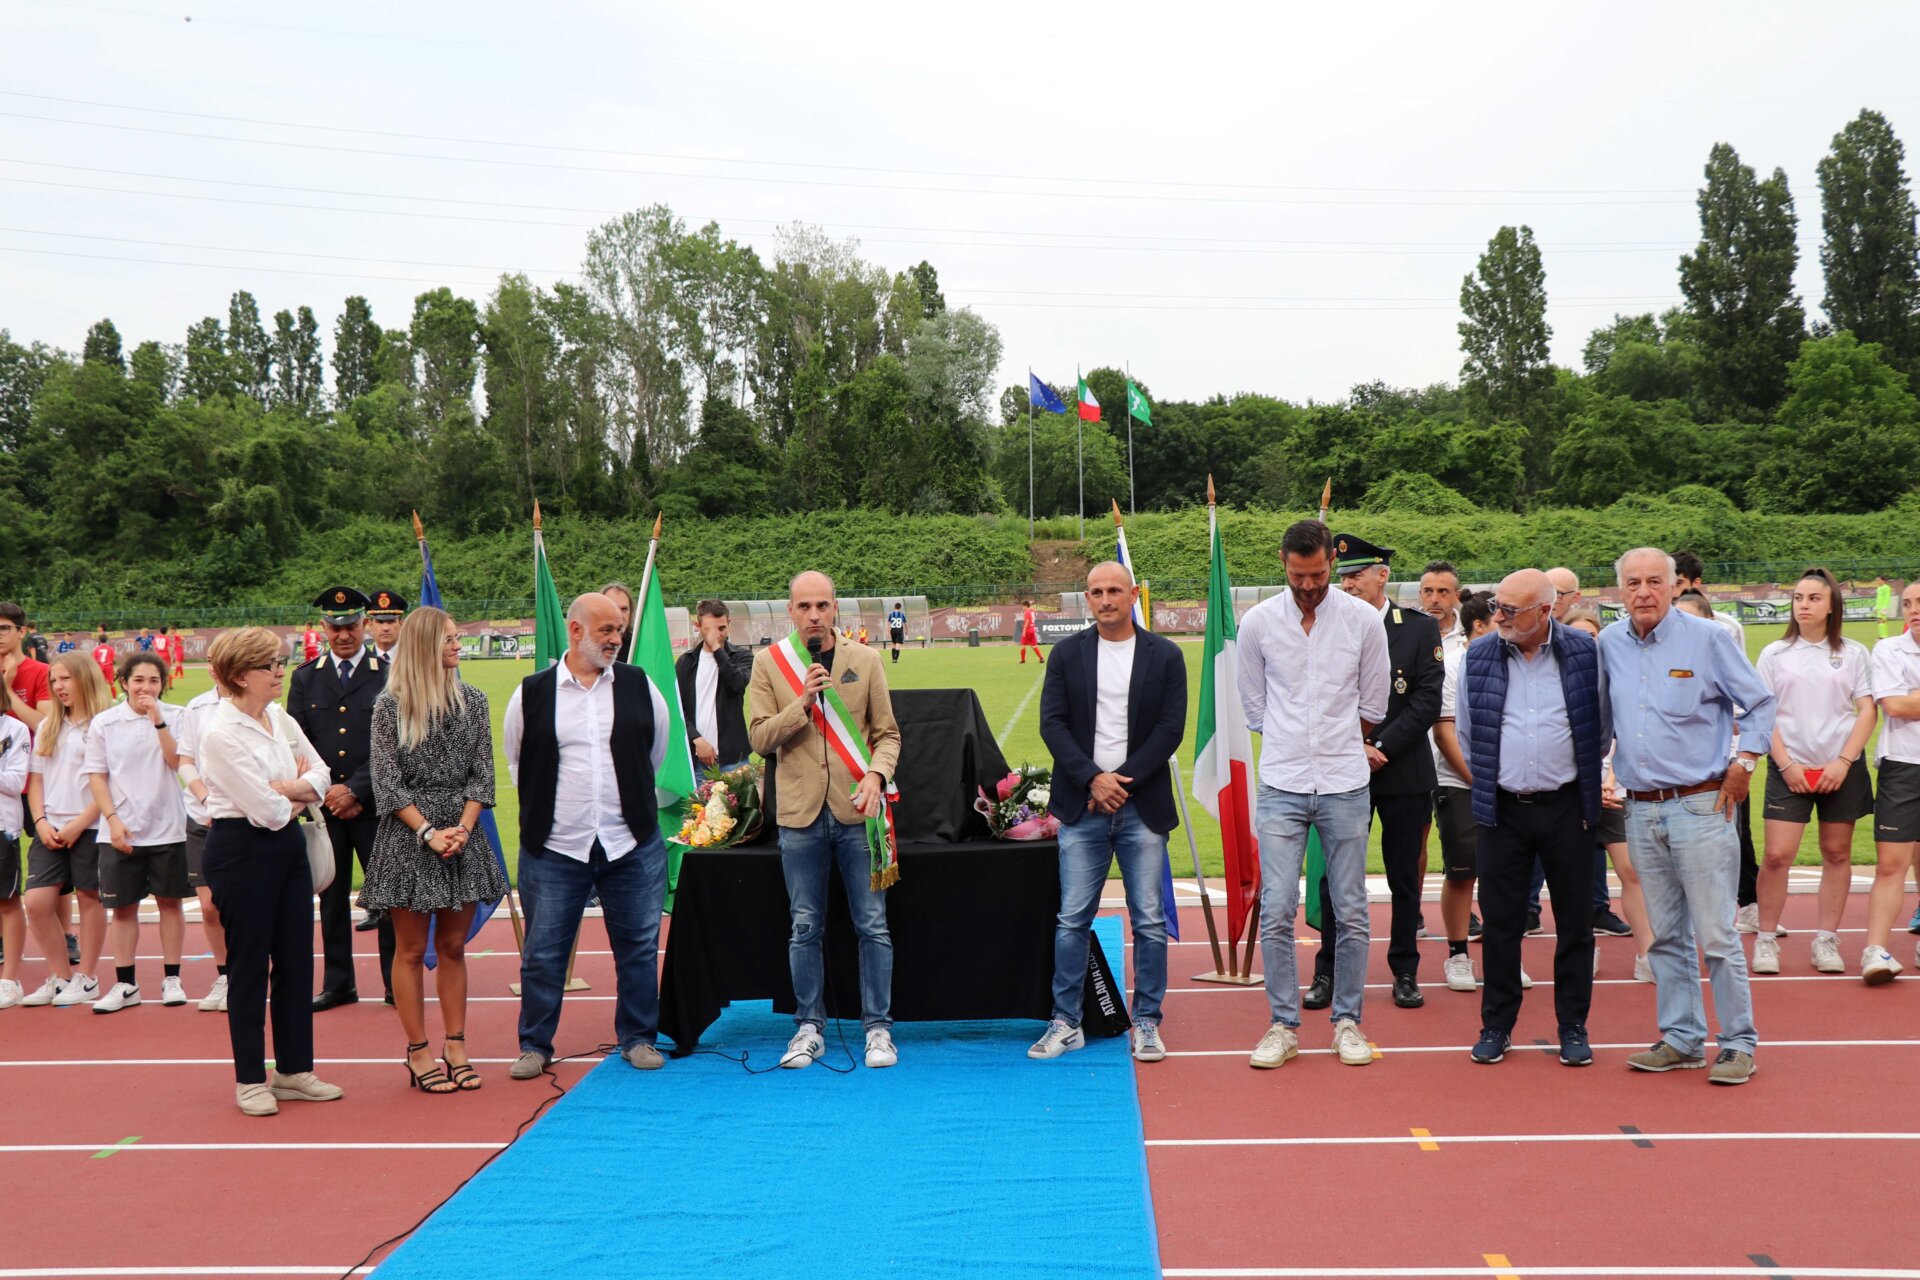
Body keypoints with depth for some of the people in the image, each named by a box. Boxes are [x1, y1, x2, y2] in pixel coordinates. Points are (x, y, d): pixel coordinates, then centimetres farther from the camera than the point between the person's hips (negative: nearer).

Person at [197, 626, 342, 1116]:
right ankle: (250, 1080, 15)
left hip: (287, 844, 7)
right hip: (241, 850, -7)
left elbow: (320, 774, 5)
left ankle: (294, 1070, 22)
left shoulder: (281, 719, 7)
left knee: (296, 960, 11)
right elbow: (268, 811, -19)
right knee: (250, 965, 3)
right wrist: (301, 791, 0)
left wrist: (283, 788, -13)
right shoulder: (221, 733, -16)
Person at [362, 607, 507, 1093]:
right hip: (407, 837, -3)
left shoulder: (472, 700, 6)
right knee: (412, 949, 4)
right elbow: (387, 781, -7)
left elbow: (482, 773, 4)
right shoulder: (390, 705, -4)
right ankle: (418, 1052, 12)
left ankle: (455, 1046, 17)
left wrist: (462, 828, -10)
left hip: (463, 833, 3)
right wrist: (429, 831, -15)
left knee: (453, 947, 10)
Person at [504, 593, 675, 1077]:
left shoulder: (638, 685, 3)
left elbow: (657, 748, 17)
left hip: (632, 844, 1)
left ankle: (638, 1038, 22)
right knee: (543, 952, 6)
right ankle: (534, 1045, 21)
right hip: (554, 847, -1)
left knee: (638, 946, 8)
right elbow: (515, 760, 14)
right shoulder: (533, 693, -1)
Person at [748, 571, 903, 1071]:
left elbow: (887, 733, 5)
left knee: (872, 925, 3)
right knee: (805, 928, 8)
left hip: (856, 810, 0)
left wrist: (876, 774, -13)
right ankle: (809, 1027, 21)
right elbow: (759, 737, -3)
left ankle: (878, 1027, 14)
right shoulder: (768, 663, 3)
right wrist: (802, 702, -16)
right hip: (800, 813, 0)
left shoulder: (865, 661, 4)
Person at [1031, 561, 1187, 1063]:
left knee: (1150, 921, 2)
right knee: (1072, 920, 2)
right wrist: (1093, 779, -11)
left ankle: (1146, 1023, 14)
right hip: (1082, 807, 1)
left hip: (1142, 807, 0)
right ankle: (1066, 1023, 11)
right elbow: (1052, 723, 1)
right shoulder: (1068, 654, 7)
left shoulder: (1165, 655, 5)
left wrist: (1121, 780, -10)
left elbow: (1170, 729, -2)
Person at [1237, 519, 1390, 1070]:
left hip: (1346, 786, 0)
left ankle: (1347, 1021, 19)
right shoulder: (1258, 622, 0)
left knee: (1351, 913, 5)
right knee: (1276, 912, -3)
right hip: (1282, 787, 0)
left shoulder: (1364, 620, -1)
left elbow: (1373, 706, 10)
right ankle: (1283, 1025, 10)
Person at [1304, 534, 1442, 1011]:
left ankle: (1405, 972, 19)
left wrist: (1380, 747, -13)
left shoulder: (1420, 629, 1)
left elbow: (1427, 702, -6)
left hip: (1404, 771, -1)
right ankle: (1328, 972, 13)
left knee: (1405, 877, 7)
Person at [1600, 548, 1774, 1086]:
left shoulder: (1707, 638, -4)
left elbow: (1760, 703, 3)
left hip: (1700, 805, -4)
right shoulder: (1608, 644, 7)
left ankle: (1738, 1043, 8)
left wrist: (1743, 765, -4)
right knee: (1665, 934, 11)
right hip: (1640, 810, 4)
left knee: (1716, 933, -3)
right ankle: (1681, 1039, 20)